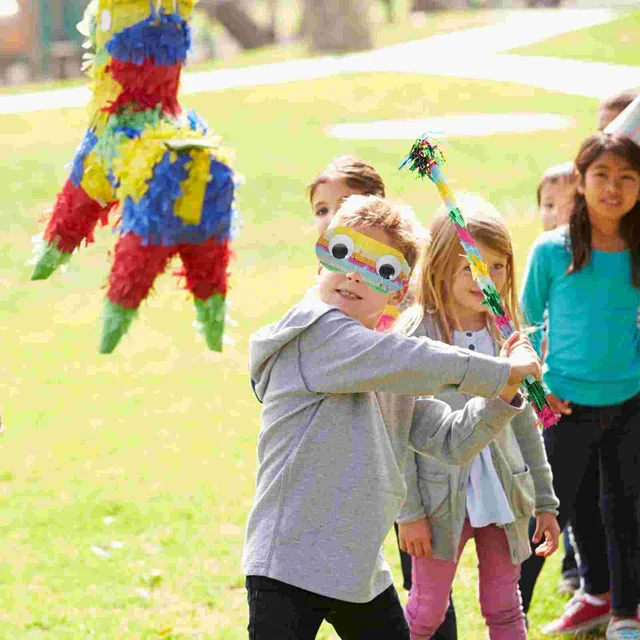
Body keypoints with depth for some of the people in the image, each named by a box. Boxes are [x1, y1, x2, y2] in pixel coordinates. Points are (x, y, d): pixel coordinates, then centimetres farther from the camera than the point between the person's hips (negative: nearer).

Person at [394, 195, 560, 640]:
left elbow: (524, 423, 12)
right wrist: (409, 512, -13)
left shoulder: (505, 336, 4)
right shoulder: (416, 335, -11)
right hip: (442, 499, -4)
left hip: (503, 498, 4)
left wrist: (545, 501, 12)